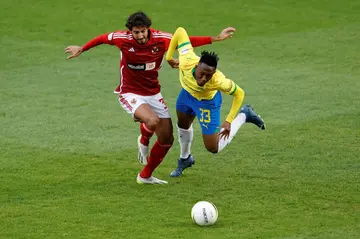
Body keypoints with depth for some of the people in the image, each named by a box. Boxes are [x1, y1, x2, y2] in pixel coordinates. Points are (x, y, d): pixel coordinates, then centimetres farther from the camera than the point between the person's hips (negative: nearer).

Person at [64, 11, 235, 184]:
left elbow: (188, 41, -5)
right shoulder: (123, 39, -18)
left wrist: (216, 39, -9)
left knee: (167, 139, 4)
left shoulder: (160, 39, -14)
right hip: (130, 94, -4)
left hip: (153, 94, 4)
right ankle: (143, 141, 7)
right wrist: (81, 49, 11)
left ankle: (145, 176, 28)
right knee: (153, 121, -32)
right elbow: (103, 38, 2)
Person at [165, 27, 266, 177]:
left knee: (214, 148, 2)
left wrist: (228, 121, -25)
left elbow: (239, 94, -26)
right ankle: (185, 159, 57)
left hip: (207, 101, -4)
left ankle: (243, 116, 19)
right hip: (187, 92, 4)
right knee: (183, 125, 27)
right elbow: (180, 31, -31)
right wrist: (169, 56, -19)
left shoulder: (219, 81, -45)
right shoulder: (187, 61, -43)